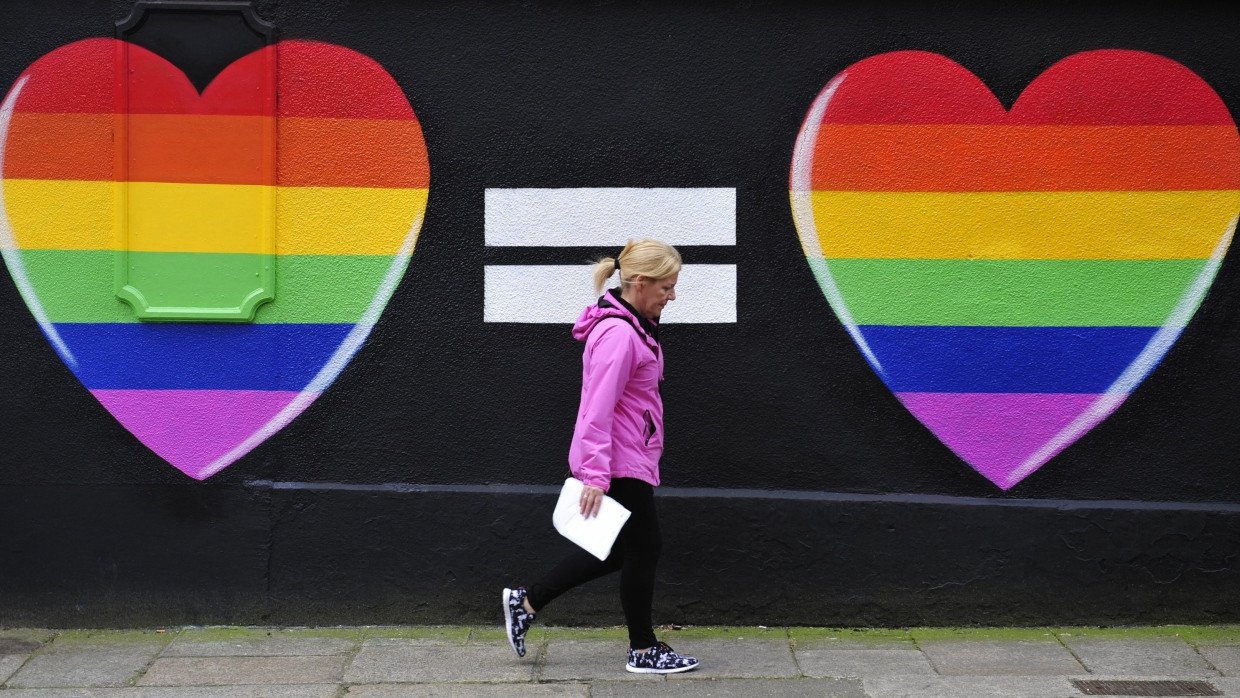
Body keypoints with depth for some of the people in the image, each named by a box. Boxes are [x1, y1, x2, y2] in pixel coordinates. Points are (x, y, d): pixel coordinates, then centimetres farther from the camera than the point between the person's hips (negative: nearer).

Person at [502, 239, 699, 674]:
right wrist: (595, 475, -25)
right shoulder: (619, 334, -21)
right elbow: (599, 409, -24)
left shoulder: (633, 327, 11)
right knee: (643, 549, 3)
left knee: (619, 549, 16)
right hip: (620, 463, -10)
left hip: (629, 459, 10)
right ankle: (643, 651, 18)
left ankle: (526, 602, 20)